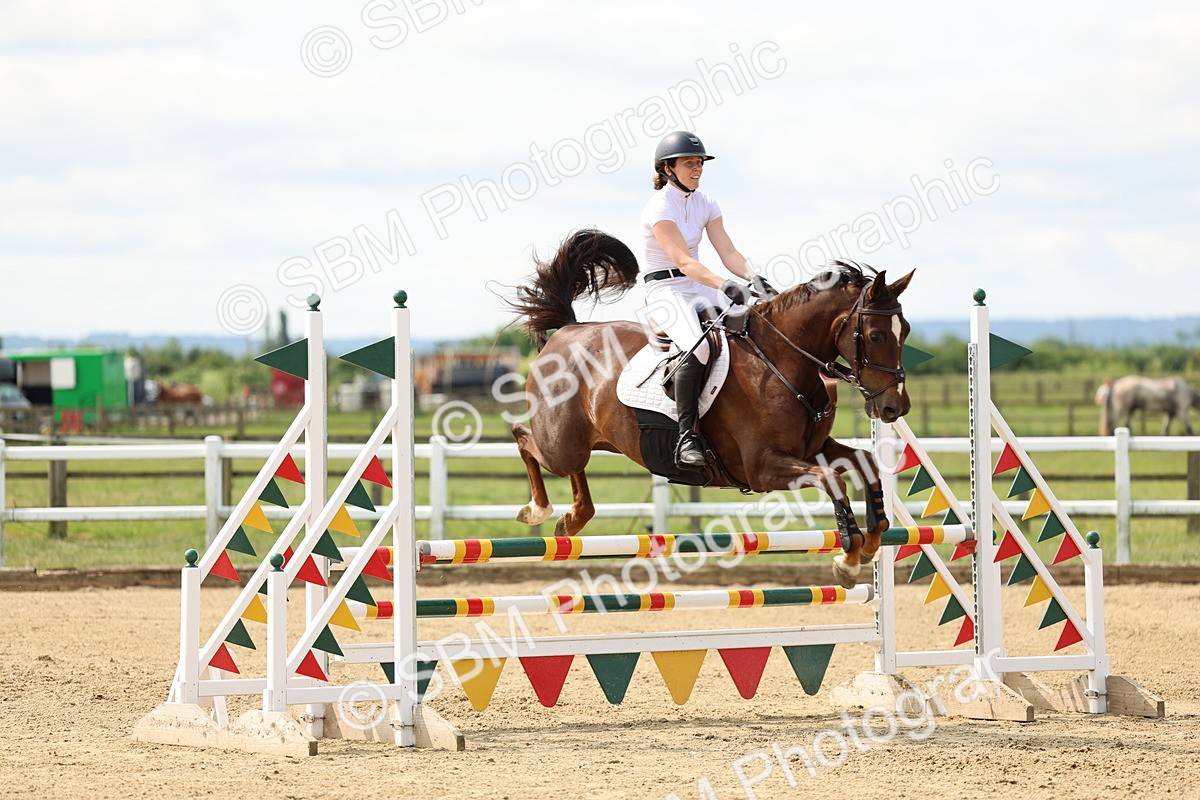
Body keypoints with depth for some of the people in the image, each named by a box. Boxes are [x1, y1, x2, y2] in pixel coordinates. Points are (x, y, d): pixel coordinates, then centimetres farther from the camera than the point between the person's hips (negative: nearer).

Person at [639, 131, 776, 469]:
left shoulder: (705, 203, 10)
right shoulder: (659, 207, -13)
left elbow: (728, 252, 2)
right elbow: (683, 261, -24)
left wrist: (754, 279, -17)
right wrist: (725, 286, -36)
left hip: (699, 287, 7)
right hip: (665, 290, -7)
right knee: (699, 348, -34)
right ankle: (687, 439, -32)